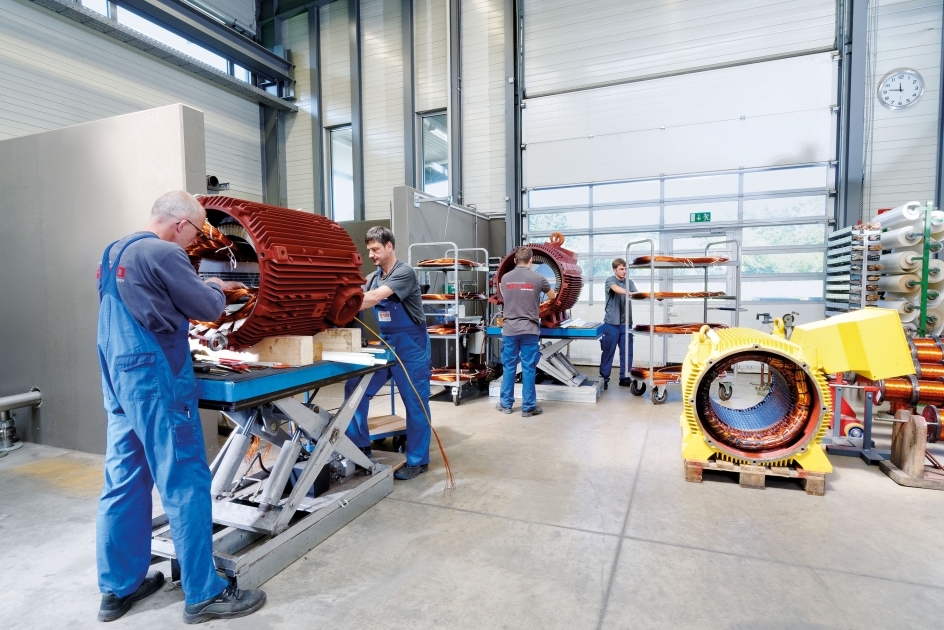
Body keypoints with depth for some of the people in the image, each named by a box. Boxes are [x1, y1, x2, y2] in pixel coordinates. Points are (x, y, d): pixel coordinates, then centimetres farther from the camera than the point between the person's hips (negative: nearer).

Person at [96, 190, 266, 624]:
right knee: (185, 485, -3)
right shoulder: (163, 254, -14)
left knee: (123, 483, 14)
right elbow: (208, 308, -10)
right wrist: (217, 289, 10)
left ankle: (117, 588, 26)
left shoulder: (114, 254, 15)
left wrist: (203, 287, 16)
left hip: (119, 379, 10)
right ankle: (204, 594, 7)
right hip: (155, 380, -10)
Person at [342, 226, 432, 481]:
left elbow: (373, 298, -28)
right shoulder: (372, 278, 9)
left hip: (410, 347, -7)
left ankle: (417, 461, 14)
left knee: (415, 404, 1)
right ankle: (359, 446, 18)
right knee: (355, 388, 4)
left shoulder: (404, 273, -15)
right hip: (384, 344, 7)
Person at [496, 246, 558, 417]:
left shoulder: (505, 278, 1)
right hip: (529, 329, -2)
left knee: (508, 366, 11)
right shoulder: (537, 278, -5)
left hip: (509, 328, 2)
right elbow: (552, 296, 14)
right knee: (529, 368, 4)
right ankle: (528, 407, 10)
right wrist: (555, 293, 38)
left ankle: (506, 404, 20)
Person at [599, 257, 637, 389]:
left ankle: (624, 378, 18)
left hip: (626, 322, 4)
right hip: (611, 322, -4)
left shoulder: (629, 282, 10)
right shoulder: (610, 280, -4)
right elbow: (616, 289, -26)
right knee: (608, 352, 1)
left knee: (627, 352, 7)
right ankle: (604, 378, 10)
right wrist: (629, 293, -43)